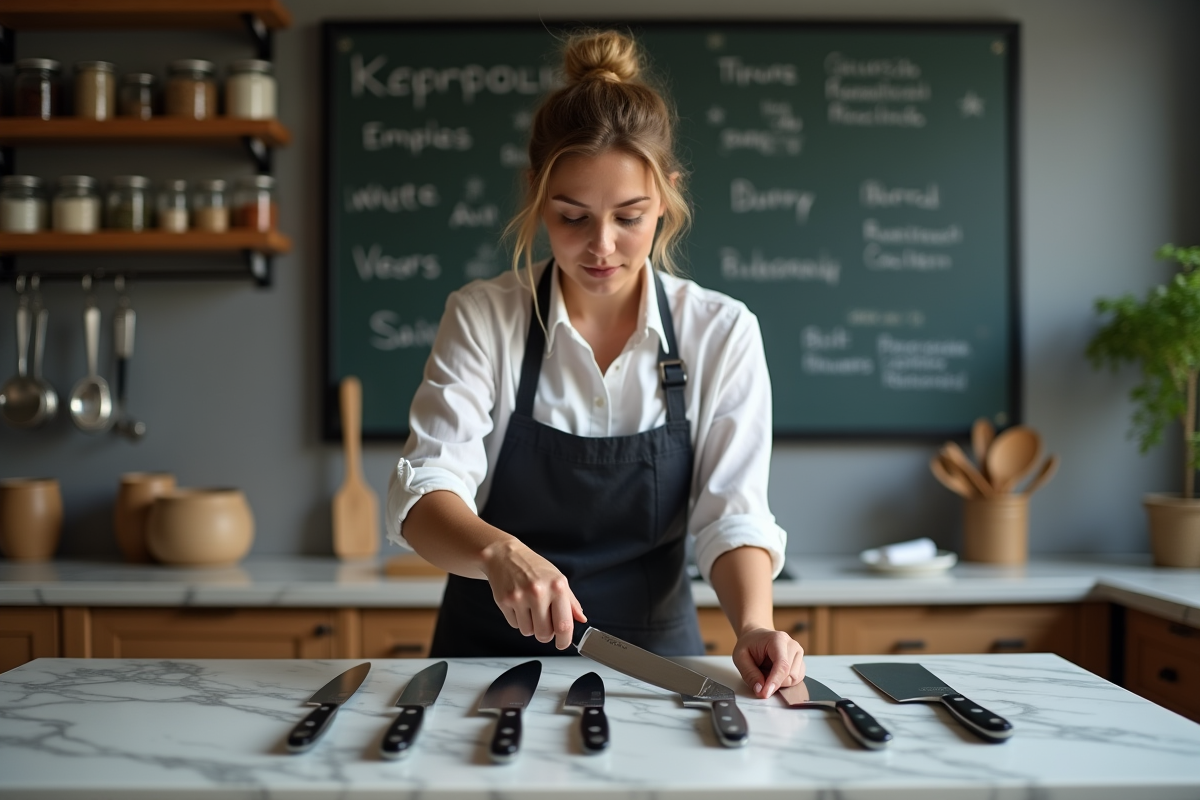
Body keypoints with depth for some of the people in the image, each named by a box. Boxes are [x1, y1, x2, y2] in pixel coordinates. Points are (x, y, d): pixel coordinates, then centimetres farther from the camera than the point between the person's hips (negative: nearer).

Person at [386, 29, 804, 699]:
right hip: (492, 655, 0)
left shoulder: (721, 332, -3)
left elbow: (731, 512, -6)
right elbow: (424, 492, -14)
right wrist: (499, 553, -36)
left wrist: (753, 624, -26)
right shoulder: (482, 317, -5)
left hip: (654, 658, 1)